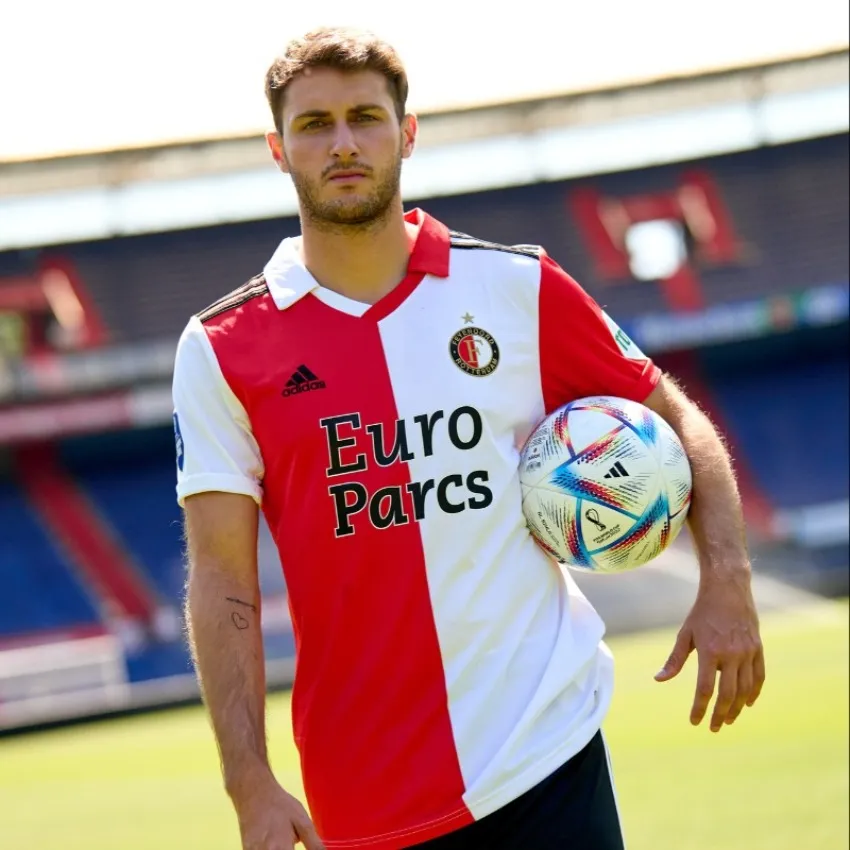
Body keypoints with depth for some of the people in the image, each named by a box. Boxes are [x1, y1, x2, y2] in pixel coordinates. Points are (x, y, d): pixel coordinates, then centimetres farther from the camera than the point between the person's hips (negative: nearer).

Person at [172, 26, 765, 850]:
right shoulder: (220, 349, 0)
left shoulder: (519, 287, 2)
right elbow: (222, 582, -4)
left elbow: (675, 419, 11)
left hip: (547, 754, 0)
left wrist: (726, 580, -4)